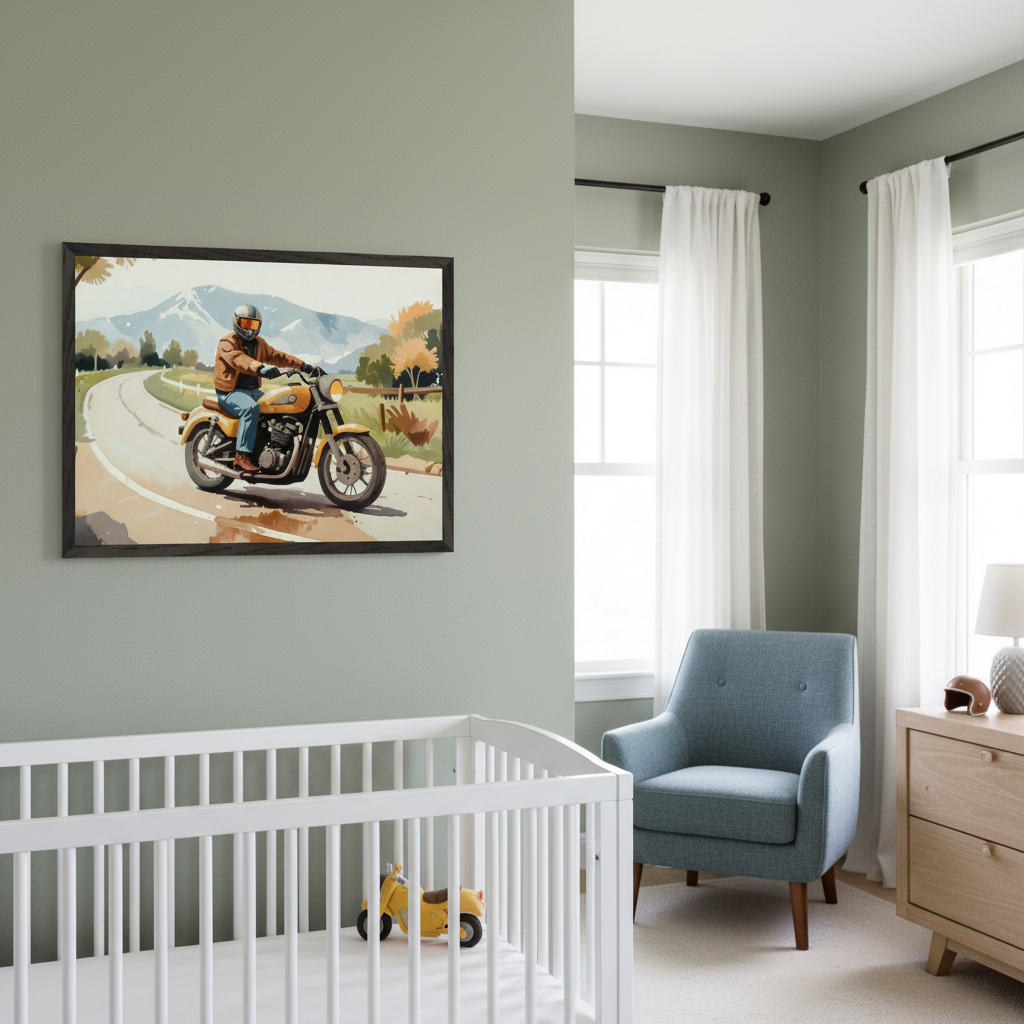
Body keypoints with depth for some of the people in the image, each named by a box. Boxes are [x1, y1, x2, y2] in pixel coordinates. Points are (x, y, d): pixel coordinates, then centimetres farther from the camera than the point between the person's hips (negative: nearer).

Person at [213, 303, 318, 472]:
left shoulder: (258, 343, 17)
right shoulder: (227, 342, -10)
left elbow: (277, 356, 20)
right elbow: (238, 359, -30)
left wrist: (302, 365, 6)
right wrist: (260, 368, -48)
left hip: (252, 390, 8)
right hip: (230, 392, -8)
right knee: (251, 408, -36)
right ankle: (242, 456, -39)